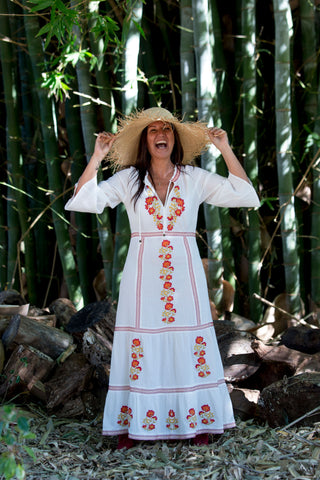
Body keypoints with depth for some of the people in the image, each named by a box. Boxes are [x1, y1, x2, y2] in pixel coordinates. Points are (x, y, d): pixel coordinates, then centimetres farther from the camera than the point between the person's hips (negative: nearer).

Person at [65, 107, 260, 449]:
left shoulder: (195, 179, 8)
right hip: (143, 274, 0)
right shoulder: (128, 179, 6)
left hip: (184, 273, 1)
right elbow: (84, 201, -3)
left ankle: (198, 422, 7)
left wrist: (226, 150, -1)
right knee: (139, 345, -2)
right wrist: (96, 158, -8)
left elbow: (244, 195, 2)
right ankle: (130, 425, 5)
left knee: (190, 345, -1)